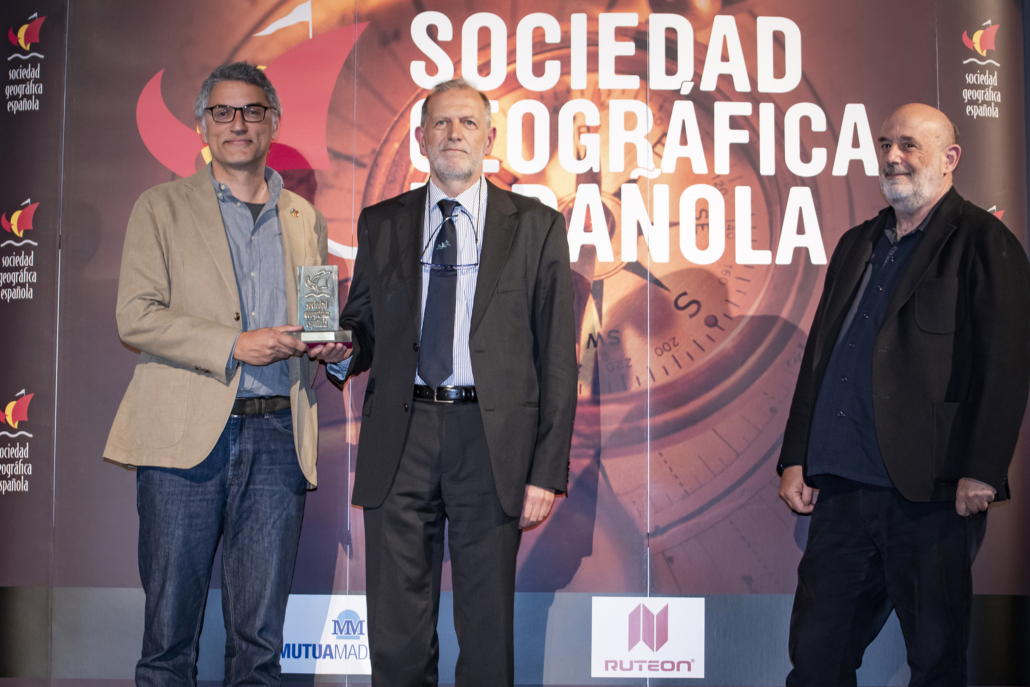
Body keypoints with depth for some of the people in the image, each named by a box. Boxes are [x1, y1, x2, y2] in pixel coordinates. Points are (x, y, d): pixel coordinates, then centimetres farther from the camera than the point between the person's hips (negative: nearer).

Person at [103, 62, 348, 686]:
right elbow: (136, 316, -3)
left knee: (260, 634, 5)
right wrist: (234, 345, -14)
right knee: (170, 627, 2)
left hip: (277, 439, 3)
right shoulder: (162, 208, 7)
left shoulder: (306, 220, 17)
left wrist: (326, 347, 0)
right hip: (187, 434, -2)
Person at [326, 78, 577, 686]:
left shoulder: (536, 226, 5)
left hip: (490, 438, -2)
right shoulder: (380, 224, 13)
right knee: (397, 632, 6)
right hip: (400, 436, 2)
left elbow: (557, 356, 1)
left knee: (488, 626, 5)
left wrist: (548, 471, -5)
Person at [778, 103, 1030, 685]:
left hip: (932, 495, -6)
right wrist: (796, 457, 13)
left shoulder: (982, 242, -2)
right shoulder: (858, 244, 18)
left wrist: (981, 473, -16)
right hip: (843, 489, 6)